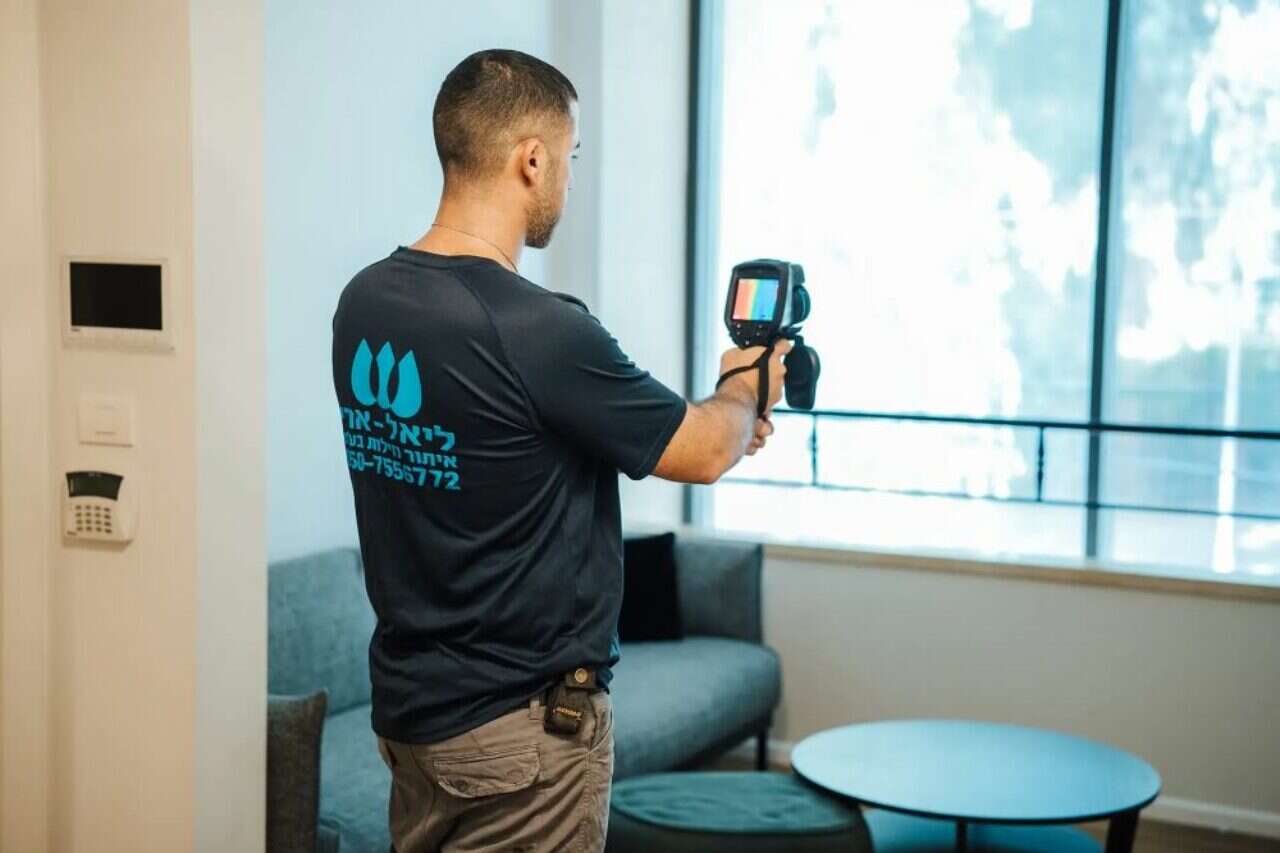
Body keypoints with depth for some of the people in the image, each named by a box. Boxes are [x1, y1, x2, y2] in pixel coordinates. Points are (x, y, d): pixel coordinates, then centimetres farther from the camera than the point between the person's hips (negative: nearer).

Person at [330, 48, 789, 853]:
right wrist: (744, 392, 13)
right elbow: (704, 453, -9)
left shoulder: (365, 304, -1)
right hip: (523, 724, -7)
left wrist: (710, 415, 17)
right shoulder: (538, 330, -25)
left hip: (410, 701, 8)